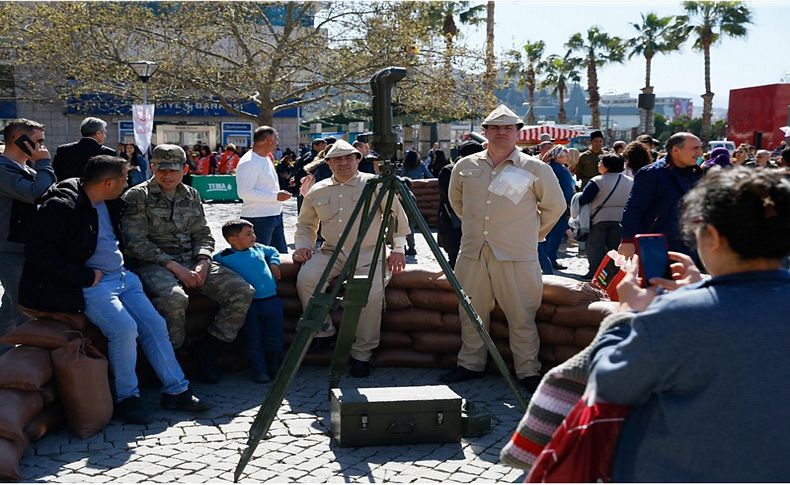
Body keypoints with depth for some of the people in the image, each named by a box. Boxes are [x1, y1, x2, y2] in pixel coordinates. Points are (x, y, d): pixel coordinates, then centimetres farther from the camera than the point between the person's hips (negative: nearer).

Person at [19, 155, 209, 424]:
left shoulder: (109, 202, 11)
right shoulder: (61, 206, -16)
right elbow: (39, 252, -21)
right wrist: (87, 277, -18)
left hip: (122, 277, 8)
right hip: (90, 285, -8)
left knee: (155, 324, -2)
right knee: (124, 328, -25)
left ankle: (176, 390, 8)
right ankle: (126, 398, -6)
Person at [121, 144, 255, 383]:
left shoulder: (191, 195, 16)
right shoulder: (136, 197, -1)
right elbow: (136, 243, -10)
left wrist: (202, 263, -5)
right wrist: (174, 267, -17)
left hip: (191, 262, 6)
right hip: (153, 264, -6)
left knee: (243, 292, -13)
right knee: (174, 297, -40)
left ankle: (208, 355, -2)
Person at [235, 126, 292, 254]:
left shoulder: (266, 159, 14)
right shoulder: (248, 162, -17)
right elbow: (245, 192, -25)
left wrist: (280, 194, 11)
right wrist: (276, 196, -23)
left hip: (276, 215, 10)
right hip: (258, 218, -10)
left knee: (282, 254, 13)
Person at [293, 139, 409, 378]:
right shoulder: (317, 191, 10)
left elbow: (398, 216, 6)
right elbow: (305, 224, 23)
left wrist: (398, 248, 1)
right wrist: (303, 246, 7)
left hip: (368, 254, -3)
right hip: (331, 252, 3)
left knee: (372, 295, -27)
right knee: (306, 278, -25)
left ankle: (362, 354, -9)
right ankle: (324, 331, -5)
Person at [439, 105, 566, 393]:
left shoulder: (535, 169, -1)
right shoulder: (465, 166, 7)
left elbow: (555, 206, 9)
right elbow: (456, 201, 25)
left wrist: (533, 233, 10)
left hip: (516, 256, -3)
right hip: (472, 253, 3)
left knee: (522, 316, 0)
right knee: (471, 313, 12)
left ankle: (528, 372, 11)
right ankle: (470, 364, 26)